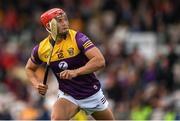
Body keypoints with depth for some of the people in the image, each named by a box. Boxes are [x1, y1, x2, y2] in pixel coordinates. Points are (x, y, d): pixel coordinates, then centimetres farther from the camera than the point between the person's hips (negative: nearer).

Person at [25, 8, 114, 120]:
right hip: (67, 96, 1)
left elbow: (100, 61, -30)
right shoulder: (41, 49, -10)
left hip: (92, 93, -1)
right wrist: (37, 84, -9)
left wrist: (75, 72, -40)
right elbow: (29, 68, 11)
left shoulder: (77, 38, -20)